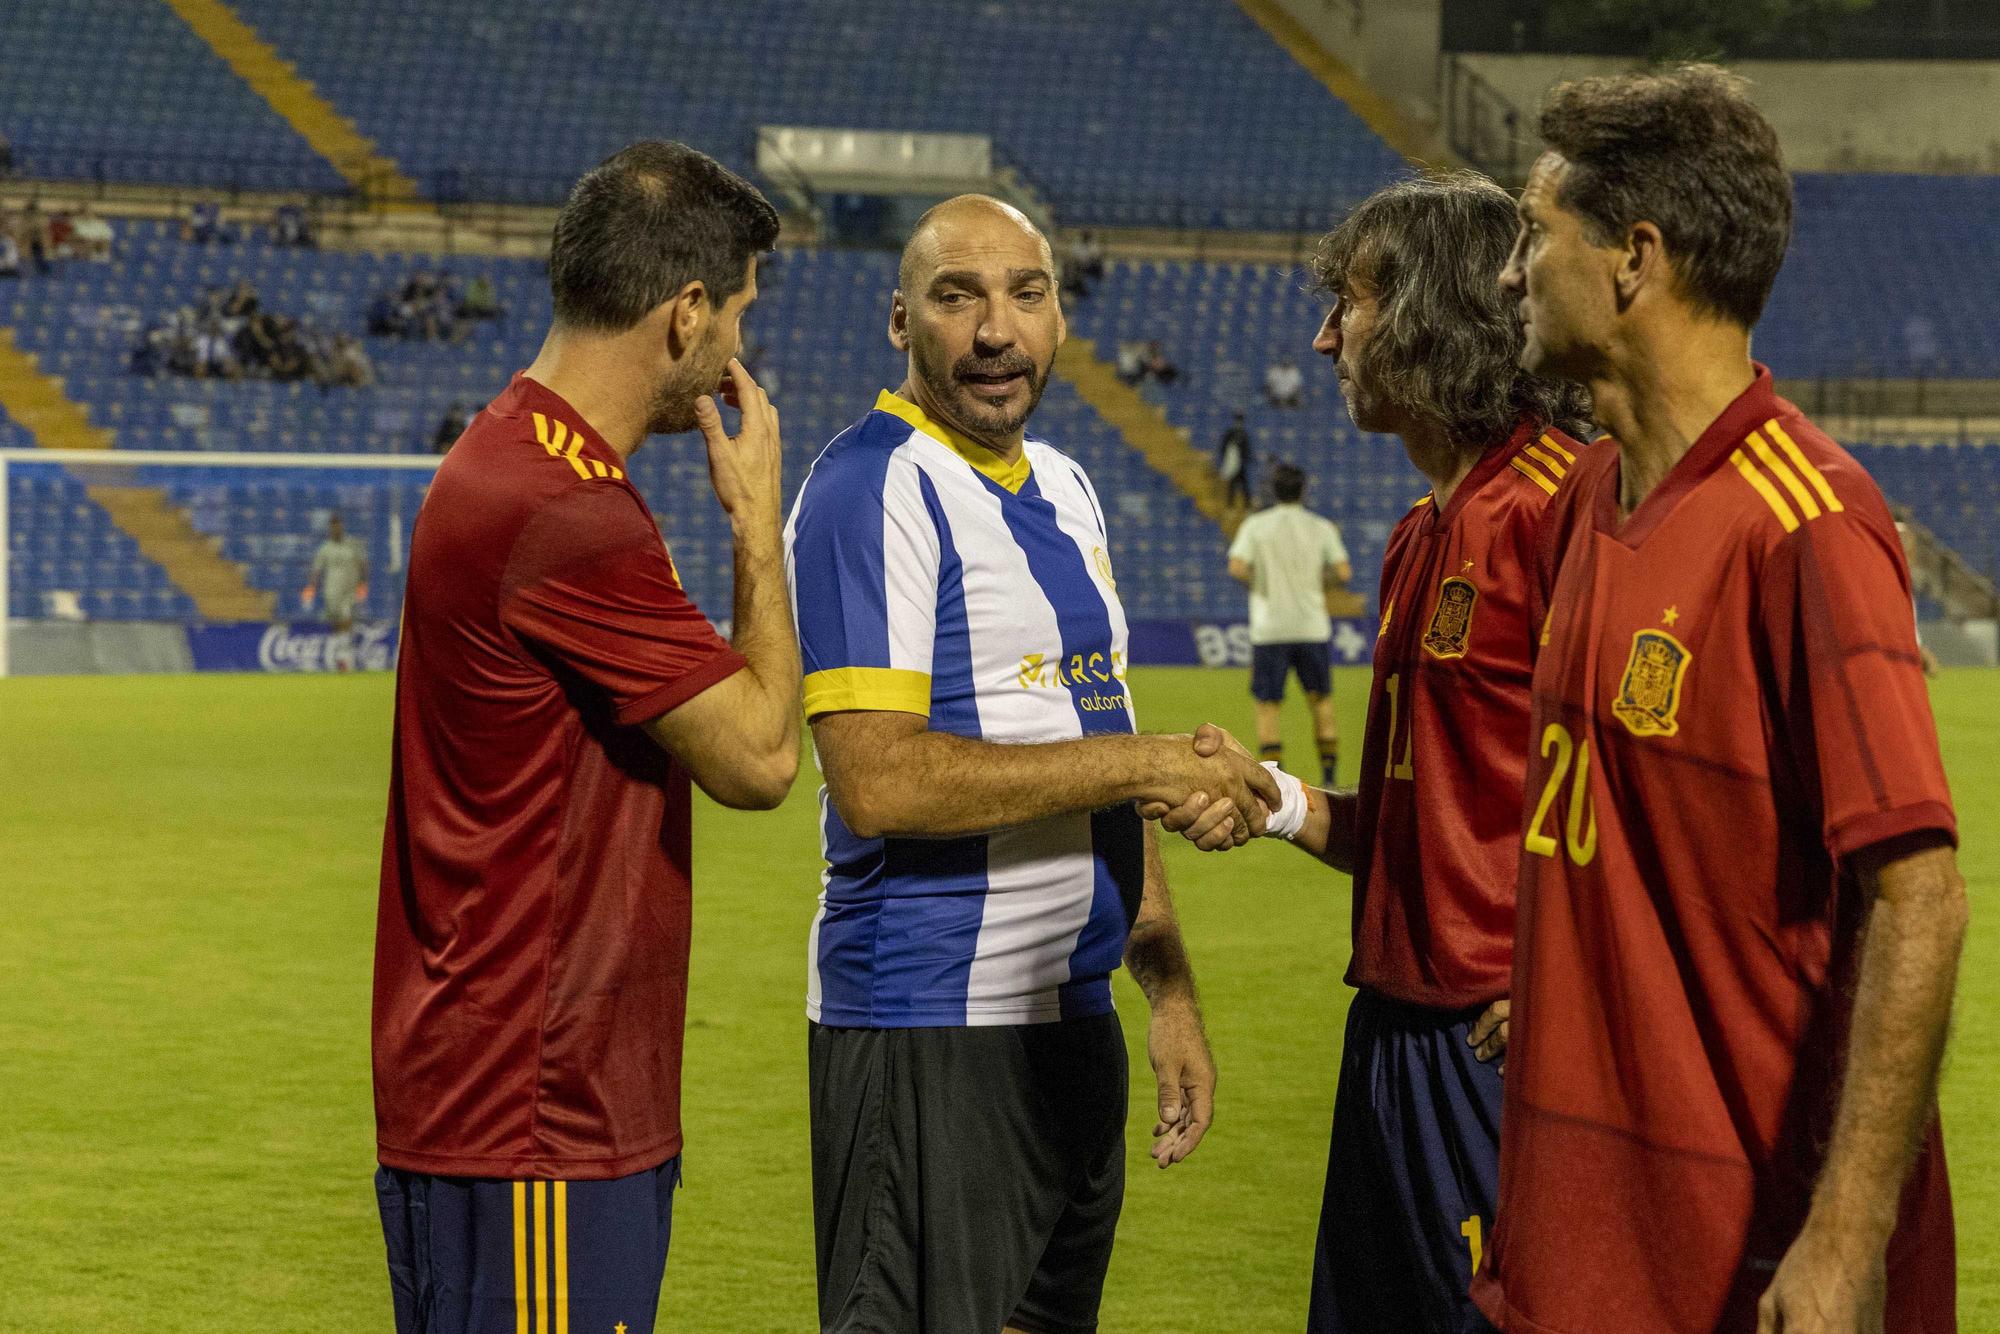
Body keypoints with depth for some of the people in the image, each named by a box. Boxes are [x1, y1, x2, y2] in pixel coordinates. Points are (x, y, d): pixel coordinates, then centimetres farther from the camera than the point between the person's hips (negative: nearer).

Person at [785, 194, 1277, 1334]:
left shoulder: (1064, 488, 15)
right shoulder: (876, 490, -12)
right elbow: (879, 781, -22)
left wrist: (1169, 988, 14)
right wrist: (1142, 761, -17)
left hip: (1072, 1016, 8)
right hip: (929, 1032, -8)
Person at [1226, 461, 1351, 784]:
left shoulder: (1255, 525, 0)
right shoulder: (1322, 528, 3)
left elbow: (1237, 569, -13)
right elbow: (1343, 573, -6)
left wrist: (1256, 583, 6)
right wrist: (1320, 582, 13)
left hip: (1269, 628, -1)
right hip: (1312, 627, 1)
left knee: (1267, 707, 2)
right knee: (1321, 701, 13)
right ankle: (1329, 777, 10)